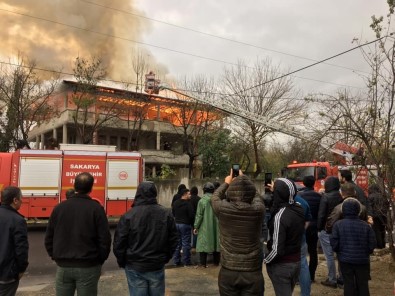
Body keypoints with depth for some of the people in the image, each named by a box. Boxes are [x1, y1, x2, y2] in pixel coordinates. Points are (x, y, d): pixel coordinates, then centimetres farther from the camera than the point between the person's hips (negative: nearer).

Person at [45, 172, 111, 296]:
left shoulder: (59, 207, 3)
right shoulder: (96, 208, -9)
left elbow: (49, 238, 7)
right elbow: (104, 239, -11)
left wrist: (56, 257, 16)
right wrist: (100, 261, 3)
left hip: (63, 266, 3)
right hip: (88, 267, -3)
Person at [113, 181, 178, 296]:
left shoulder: (129, 215, -13)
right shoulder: (166, 214, -4)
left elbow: (119, 242, -9)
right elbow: (173, 240, 3)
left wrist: (122, 262, 7)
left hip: (135, 267, -2)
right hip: (158, 266, 2)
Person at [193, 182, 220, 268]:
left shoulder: (202, 201, -12)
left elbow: (199, 215, -11)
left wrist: (196, 227, -3)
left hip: (205, 227, -4)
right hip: (215, 227, 4)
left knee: (203, 244, 4)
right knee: (215, 242, 14)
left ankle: (203, 263, 5)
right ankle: (216, 261, 24)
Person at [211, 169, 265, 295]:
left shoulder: (223, 209, -13)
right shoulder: (258, 210, -12)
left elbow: (215, 196, 10)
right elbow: (256, 195, 12)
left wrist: (226, 183, 27)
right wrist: (244, 179, 27)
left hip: (228, 272, 0)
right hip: (253, 272, 0)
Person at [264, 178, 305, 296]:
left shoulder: (280, 216, -27)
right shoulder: (299, 208, -5)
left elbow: (277, 249, -26)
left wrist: (265, 261, -7)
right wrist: (275, 189, 22)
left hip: (281, 265, -7)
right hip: (296, 261, 7)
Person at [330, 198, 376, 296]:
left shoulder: (338, 224, -9)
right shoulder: (366, 226, -6)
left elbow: (334, 243, -10)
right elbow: (372, 244, -3)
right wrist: (366, 253, 15)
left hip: (345, 260, -1)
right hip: (362, 260, 1)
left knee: (348, 283, 9)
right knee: (363, 284, 14)